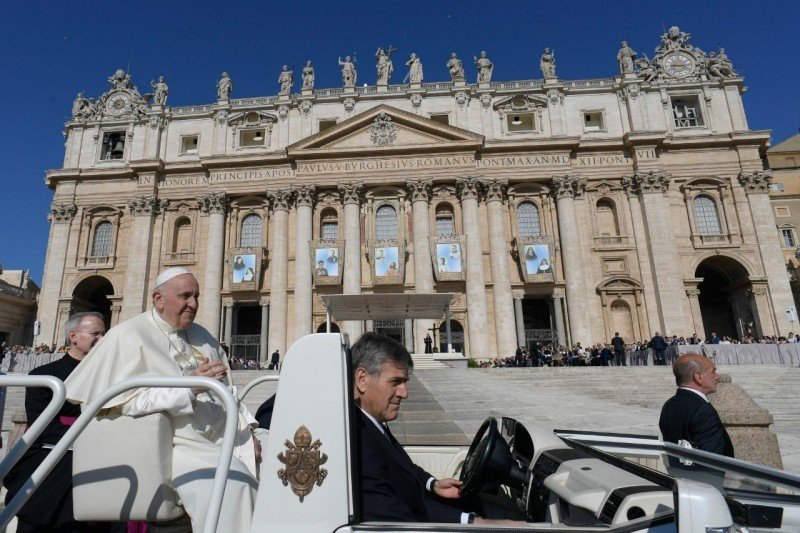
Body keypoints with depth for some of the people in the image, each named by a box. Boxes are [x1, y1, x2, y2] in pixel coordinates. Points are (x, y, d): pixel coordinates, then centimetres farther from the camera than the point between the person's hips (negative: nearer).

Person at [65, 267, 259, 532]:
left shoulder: (201, 336, 17)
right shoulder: (128, 335, -3)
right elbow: (128, 401, -13)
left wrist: (247, 430, 4)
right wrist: (189, 386, -22)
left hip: (223, 434, 7)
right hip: (178, 443, -7)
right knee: (232, 478, -30)